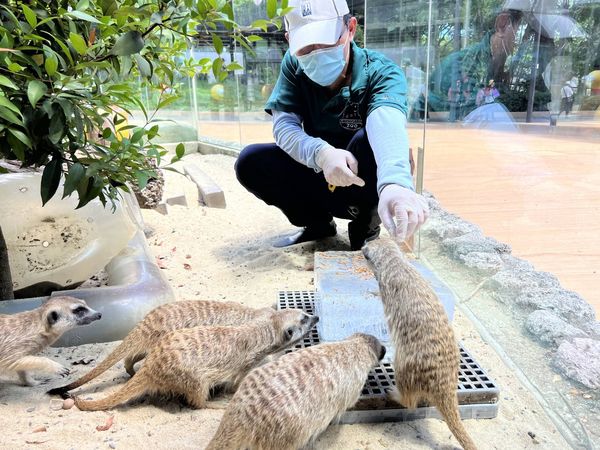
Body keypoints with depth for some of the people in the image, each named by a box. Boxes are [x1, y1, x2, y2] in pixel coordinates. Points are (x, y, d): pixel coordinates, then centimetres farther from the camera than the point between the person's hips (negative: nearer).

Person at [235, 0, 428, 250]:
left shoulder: (381, 72, -21)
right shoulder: (294, 66, -9)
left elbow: (388, 124, -42)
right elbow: (284, 125, -20)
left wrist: (394, 183, -64)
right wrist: (322, 153, -43)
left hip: (365, 178, -3)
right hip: (321, 177, 3)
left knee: (369, 139, -35)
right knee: (250, 162, -18)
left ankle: (367, 220, -7)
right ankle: (318, 223, 1)